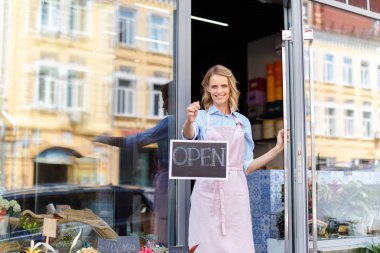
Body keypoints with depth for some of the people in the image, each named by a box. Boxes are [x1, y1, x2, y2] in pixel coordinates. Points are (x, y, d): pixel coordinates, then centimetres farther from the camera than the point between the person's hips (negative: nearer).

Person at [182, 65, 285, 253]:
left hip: (235, 193, 3)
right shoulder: (202, 116, 4)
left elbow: (246, 166, 12)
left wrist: (278, 148, 4)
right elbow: (189, 135, -21)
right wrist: (189, 121, -43)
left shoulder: (243, 122, 12)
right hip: (208, 192, -2)